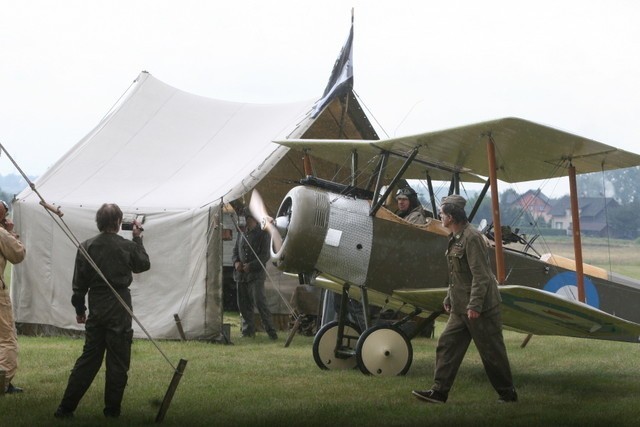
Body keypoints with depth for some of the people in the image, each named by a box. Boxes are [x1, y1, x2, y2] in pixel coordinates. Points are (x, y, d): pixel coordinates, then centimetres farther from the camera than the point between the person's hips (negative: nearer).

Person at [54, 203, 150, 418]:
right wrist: (138, 239, 20)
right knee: (117, 361, 6)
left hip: (96, 309, 3)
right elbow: (144, 265, 13)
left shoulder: (86, 247, -2)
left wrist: (79, 308, 13)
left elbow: (79, 282, 1)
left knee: (89, 357, 11)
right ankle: (112, 410, 9)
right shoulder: (127, 246, -8)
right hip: (119, 310, -3)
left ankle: (66, 407, 9)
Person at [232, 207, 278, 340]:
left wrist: (251, 266, -16)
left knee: (259, 302, -13)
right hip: (241, 274, 6)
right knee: (243, 304, 7)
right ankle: (248, 330, 17)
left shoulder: (263, 234, -3)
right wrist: (236, 262, 0)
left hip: (256, 275, -6)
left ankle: (270, 330, -7)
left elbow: (265, 255, -8)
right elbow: (235, 250, 21)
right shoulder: (242, 234, 15)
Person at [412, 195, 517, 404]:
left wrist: (474, 306, -24)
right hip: (460, 308, 10)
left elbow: (481, 275, -22)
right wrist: (449, 299, 22)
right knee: (447, 344, 6)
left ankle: (507, 394, 12)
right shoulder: (455, 238, 13)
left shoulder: (472, 238, -18)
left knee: (492, 352, 0)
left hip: (480, 308, -10)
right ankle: (439, 391, 7)